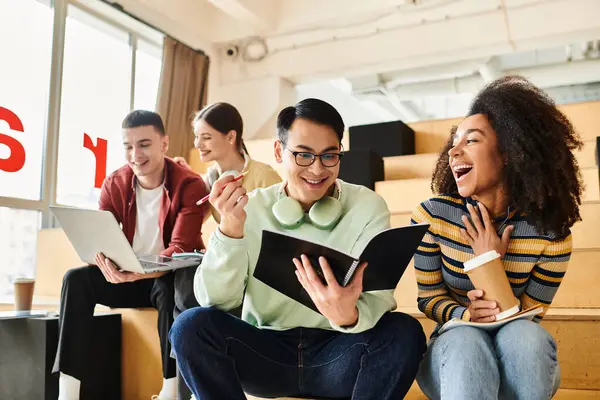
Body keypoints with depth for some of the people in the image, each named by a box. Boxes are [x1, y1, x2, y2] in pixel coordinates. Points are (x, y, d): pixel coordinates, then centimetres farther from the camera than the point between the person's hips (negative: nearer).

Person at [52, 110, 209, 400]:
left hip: (170, 278, -4)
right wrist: (106, 262, -34)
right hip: (128, 276, 4)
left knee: (168, 287, -38)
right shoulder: (114, 184, -3)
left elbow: (181, 248, -24)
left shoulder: (190, 185, -17)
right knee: (76, 278, -20)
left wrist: (141, 272, -44)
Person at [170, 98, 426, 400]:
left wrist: (350, 316, -37)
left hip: (337, 355, 0)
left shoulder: (367, 207, -3)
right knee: (191, 325, -24)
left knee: (404, 332, -28)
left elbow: (378, 298, -13)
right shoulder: (250, 207, 0)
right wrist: (230, 229, -24)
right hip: (265, 353, 1)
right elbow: (215, 301, -8)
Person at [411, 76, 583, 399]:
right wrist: (465, 315, -26)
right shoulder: (431, 216, -12)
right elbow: (429, 298, -4)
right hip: (454, 350, -1)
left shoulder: (551, 235, -13)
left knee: (524, 334, -35)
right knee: (466, 339, -36)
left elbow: (525, 322, -9)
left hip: (517, 358, 1)